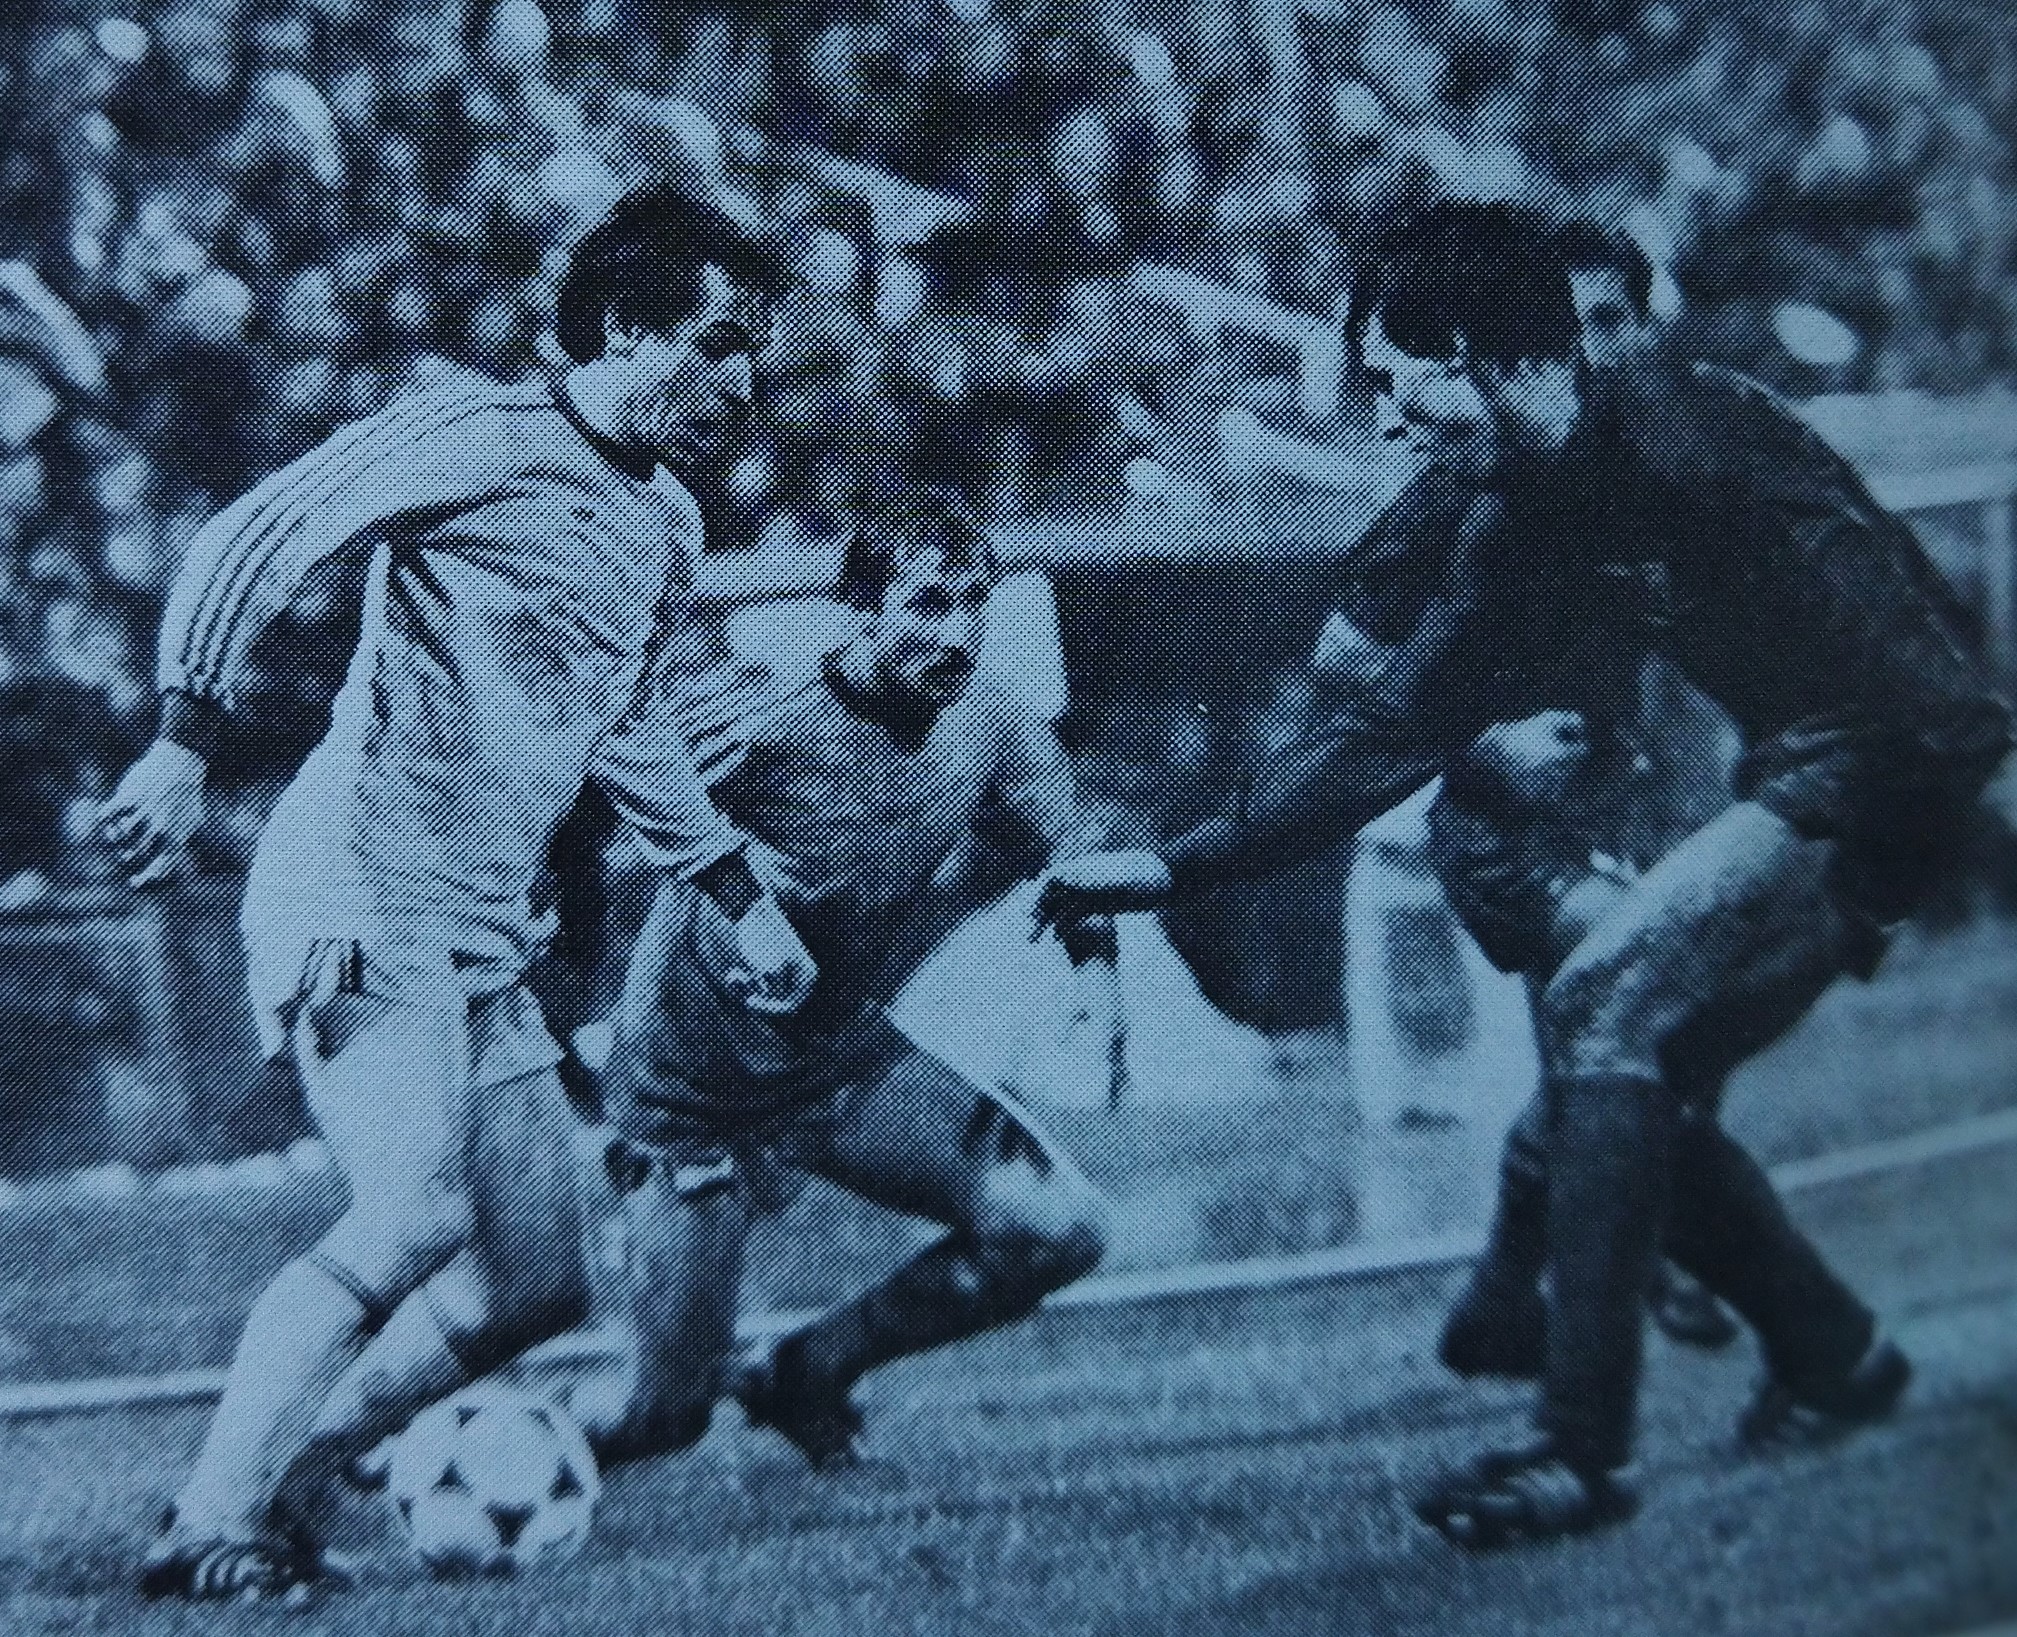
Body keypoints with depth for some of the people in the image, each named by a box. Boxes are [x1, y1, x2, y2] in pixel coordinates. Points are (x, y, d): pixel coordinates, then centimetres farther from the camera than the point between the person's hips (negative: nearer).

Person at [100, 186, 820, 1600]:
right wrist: (189, 742, -25)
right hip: (361, 894, -8)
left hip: (491, 931, 9)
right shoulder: (479, 437, -8)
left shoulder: (669, 524, 17)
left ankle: (281, 1476, 15)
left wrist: (743, 898, 27)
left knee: (536, 1281, 6)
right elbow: (248, 541, -14)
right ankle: (208, 1530, -12)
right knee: (414, 1219, -24)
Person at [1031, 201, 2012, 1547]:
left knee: (1603, 1005, -19)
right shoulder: (1513, 515, 6)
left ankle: (1587, 1450, -14)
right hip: (1802, 780, 9)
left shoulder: (1681, 430, -20)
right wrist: (1171, 867, 9)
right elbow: (1391, 736, 10)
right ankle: (1834, 1358, 24)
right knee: (1632, 1085, 6)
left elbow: (1896, 643, -23)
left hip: (1893, 767, -9)